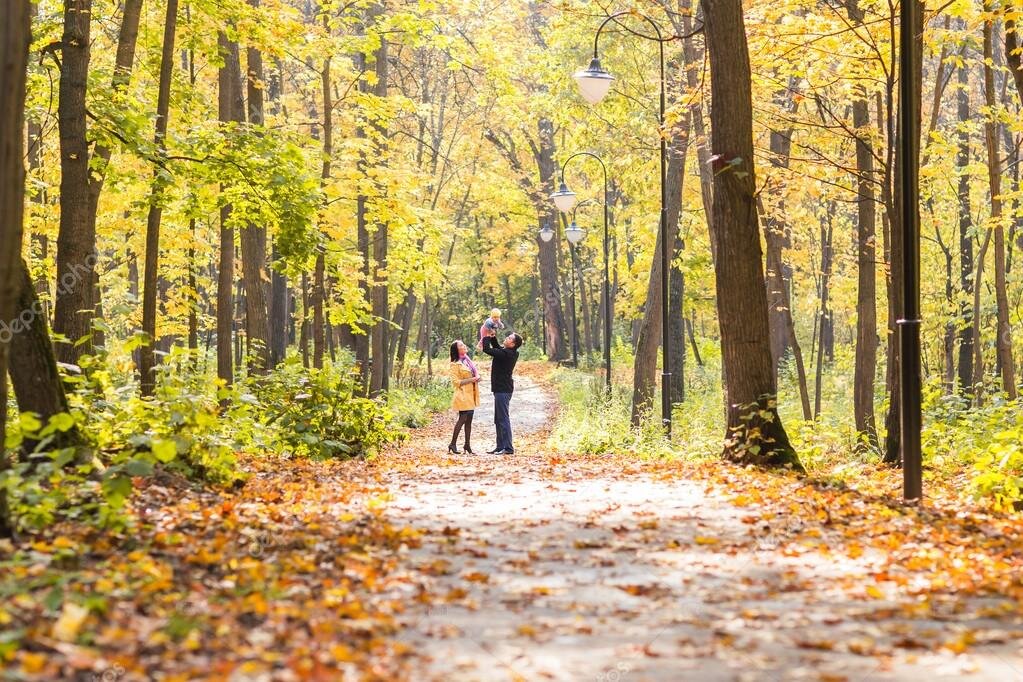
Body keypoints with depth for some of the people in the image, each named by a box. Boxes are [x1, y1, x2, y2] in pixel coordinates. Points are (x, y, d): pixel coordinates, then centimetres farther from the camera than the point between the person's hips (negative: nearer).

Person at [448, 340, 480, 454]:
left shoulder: (468, 361, 16)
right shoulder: (455, 364, -9)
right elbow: (456, 382, -14)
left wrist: (477, 378, 5)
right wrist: (471, 380, -18)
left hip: (471, 395, 8)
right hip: (463, 395, -8)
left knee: (469, 420, 7)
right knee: (463, 418, -11)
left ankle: (467, 445, 11)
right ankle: (453, 444, -4)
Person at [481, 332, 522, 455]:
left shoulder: (506, 354, -21)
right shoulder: (510, 353, 8)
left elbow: (487, 349, -22)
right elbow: (496, 348, 27)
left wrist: (487, 336, -7)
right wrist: (493, 337, 11)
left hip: (503, 389, -10)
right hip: (502, 389, 10)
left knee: (503, 419, -8)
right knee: (498, 420, 16)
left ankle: (508, 448, -8)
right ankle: (500, 446, 21)